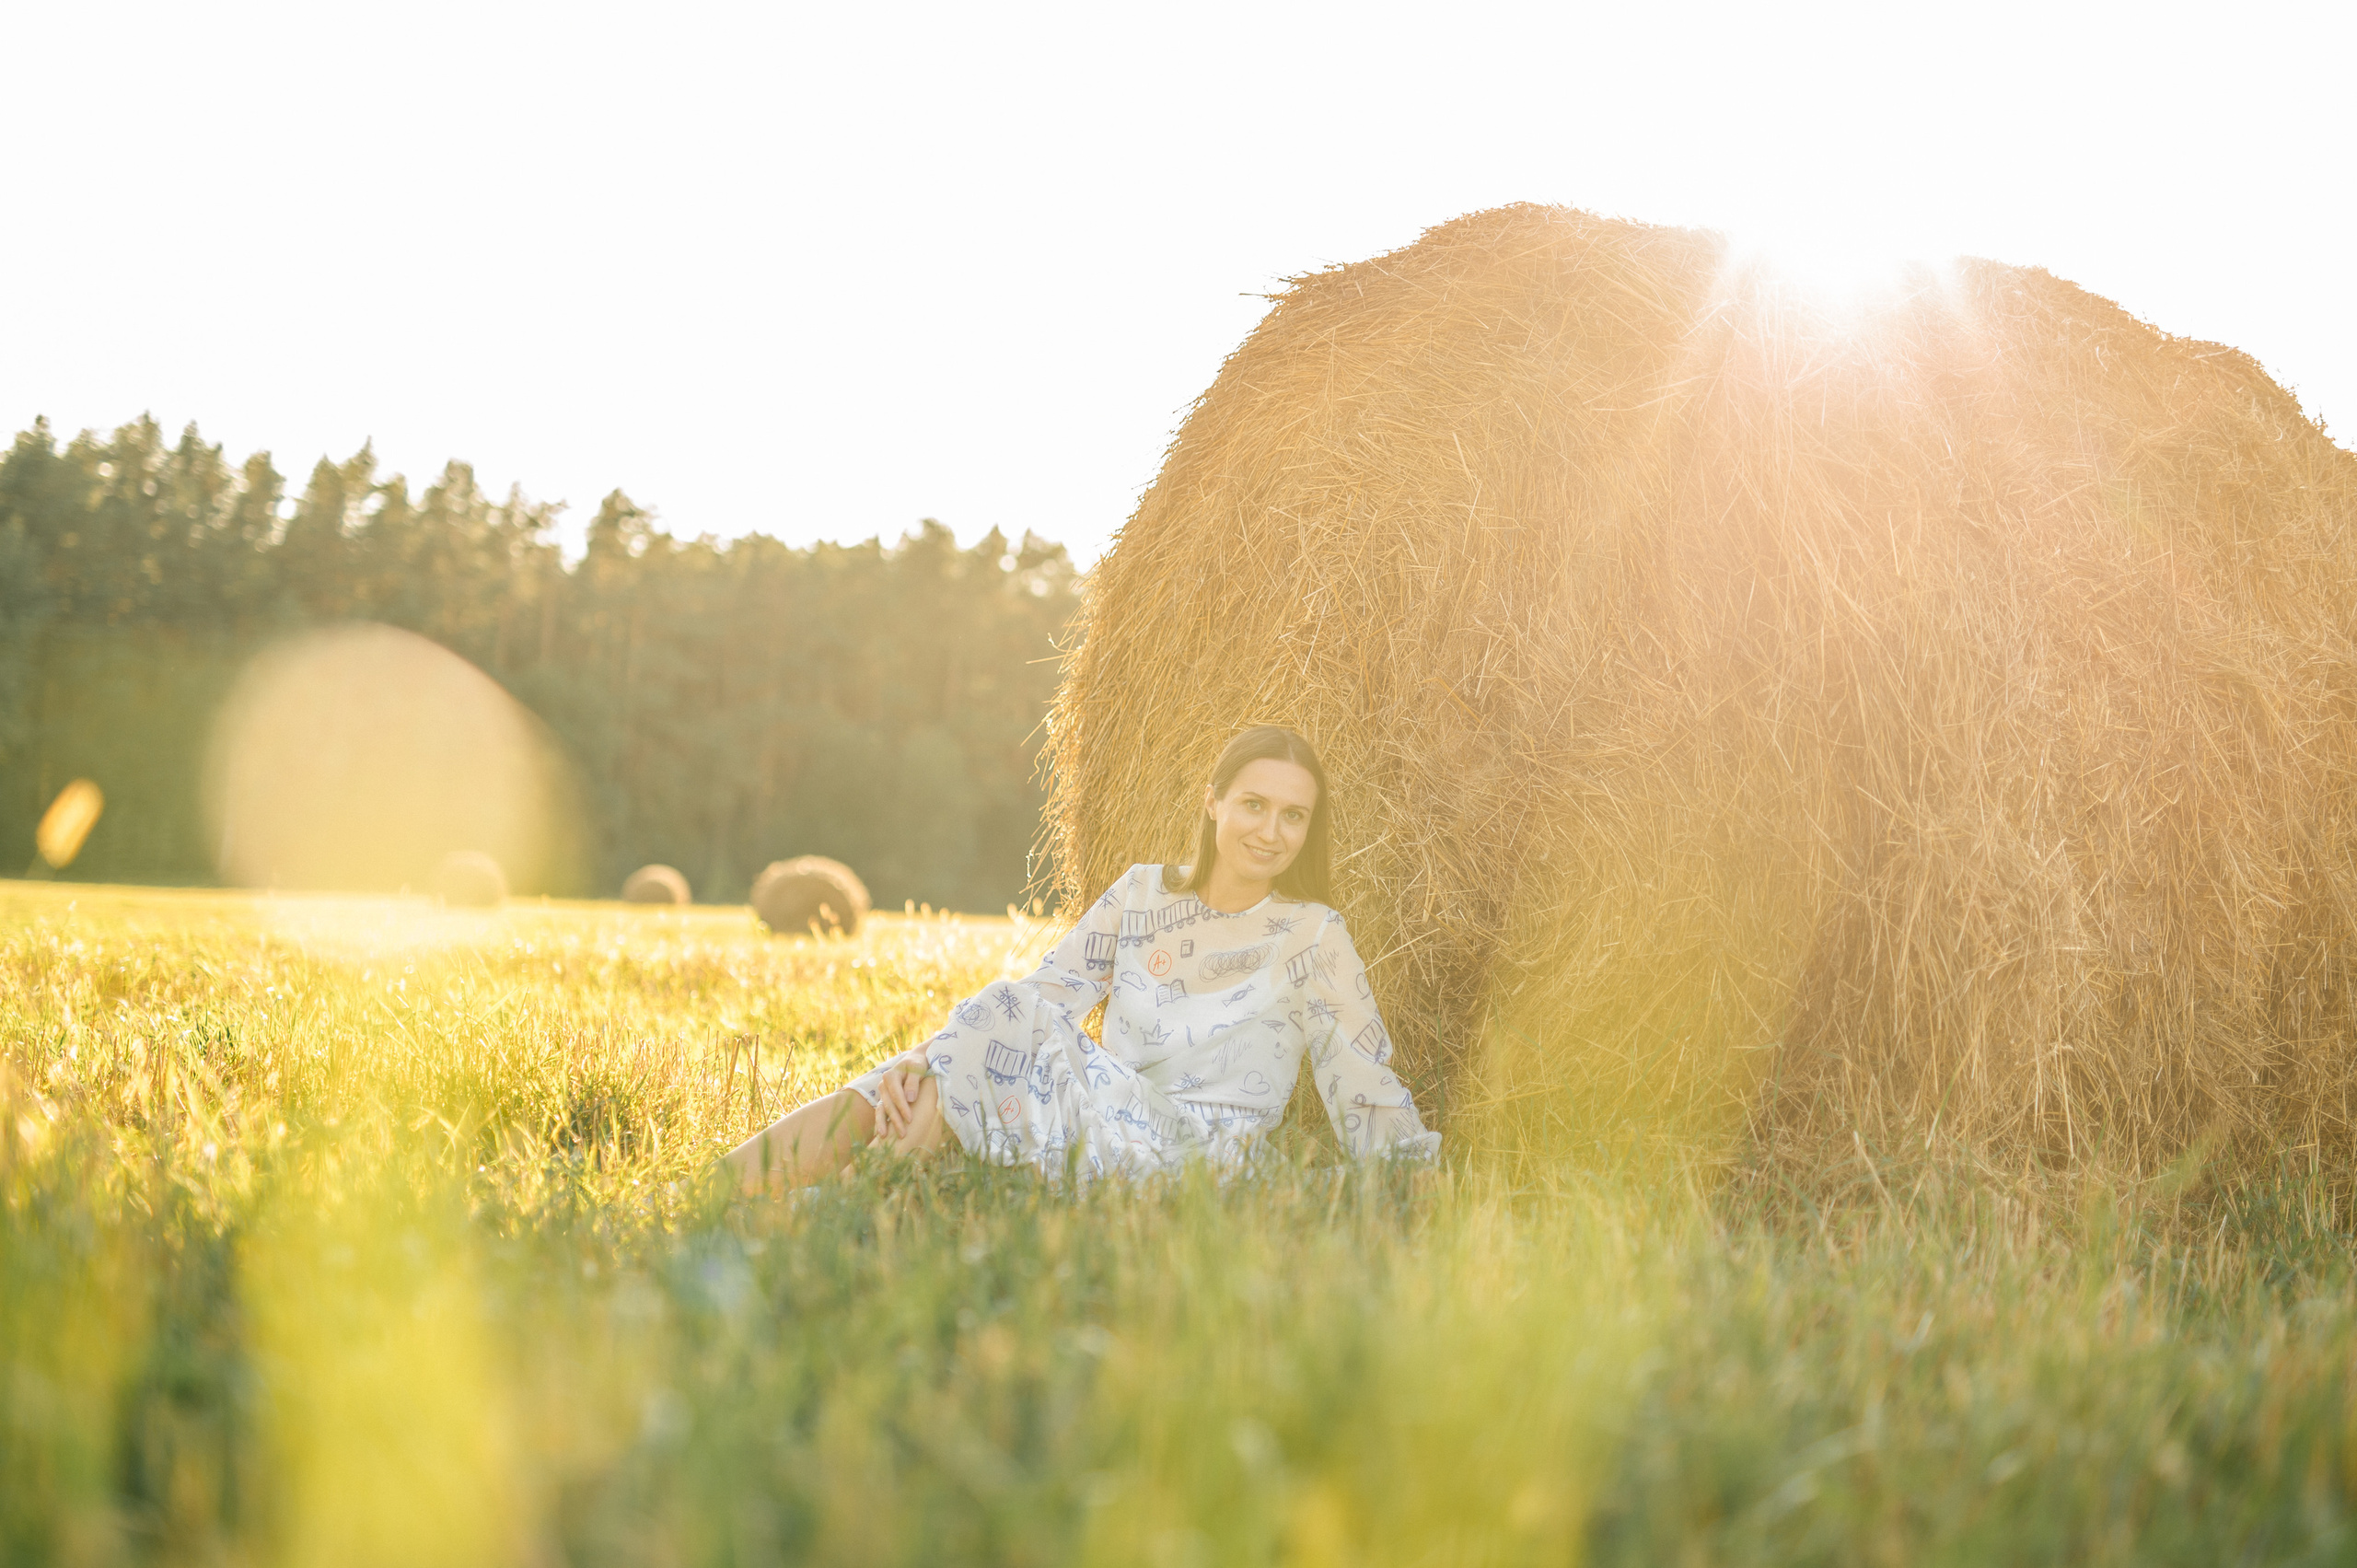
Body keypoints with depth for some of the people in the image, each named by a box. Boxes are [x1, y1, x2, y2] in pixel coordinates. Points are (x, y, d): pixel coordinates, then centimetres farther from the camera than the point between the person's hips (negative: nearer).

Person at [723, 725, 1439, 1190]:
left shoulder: (1313, 935, 2)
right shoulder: (1142, 893, 13)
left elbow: (1368, 1092, 2)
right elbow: (1053, 989, 5)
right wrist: (922, 1059, -11)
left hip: (1202, 1163, -4)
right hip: (1094, 1141, 4)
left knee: (1013, 1016, -25)